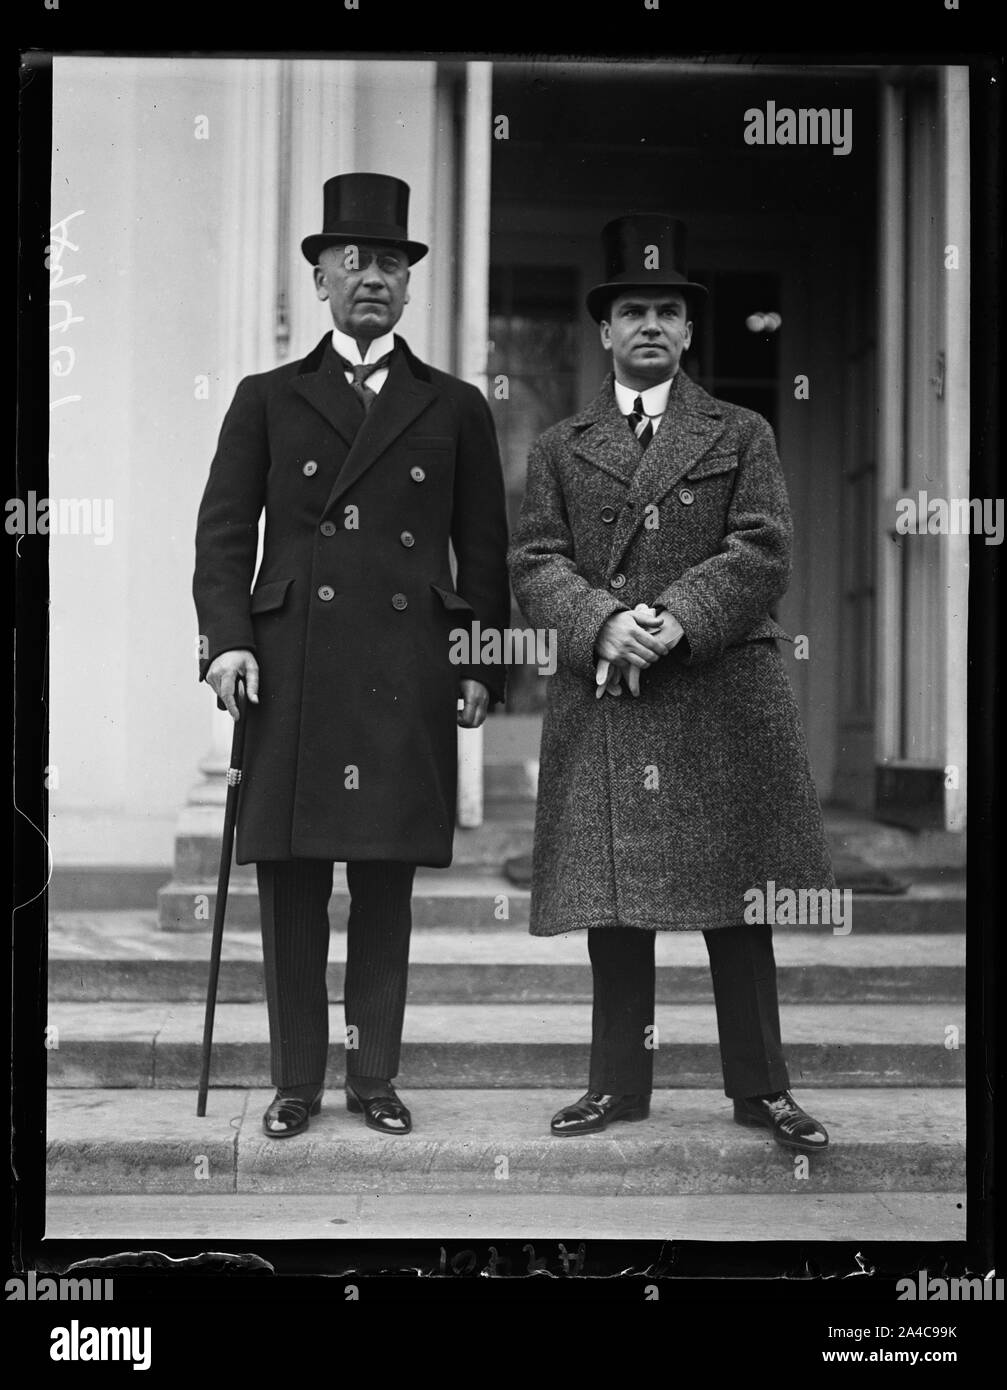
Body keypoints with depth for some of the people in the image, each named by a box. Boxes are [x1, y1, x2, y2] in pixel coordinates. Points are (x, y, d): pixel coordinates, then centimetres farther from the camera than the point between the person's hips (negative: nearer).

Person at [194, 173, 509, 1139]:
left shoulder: (455, 409, 14)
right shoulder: (266, 400, 12)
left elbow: (483, 551, 12)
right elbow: (223, 532, 7)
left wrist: (484, 666, 4)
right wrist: (227, 640, -7)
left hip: (408, 680, 0)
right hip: (292, 676, 0)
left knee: (387, 885, 5)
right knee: (290, 886, 2)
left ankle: (375, 1077, 15)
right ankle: (295, 1081, 14)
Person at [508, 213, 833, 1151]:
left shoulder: (742, 436, 11)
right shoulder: (560, 448, 13)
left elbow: (762, 556, -1)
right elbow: (536, 565, 3)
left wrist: (675, 622, -16)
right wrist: (603, 621, -16)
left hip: (724, 696, -1)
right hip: (601, 703, 1)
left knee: (738, 898, 4)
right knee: (613, 902, 5)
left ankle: (761, 1088, 14)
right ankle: (618, 1084, 17)